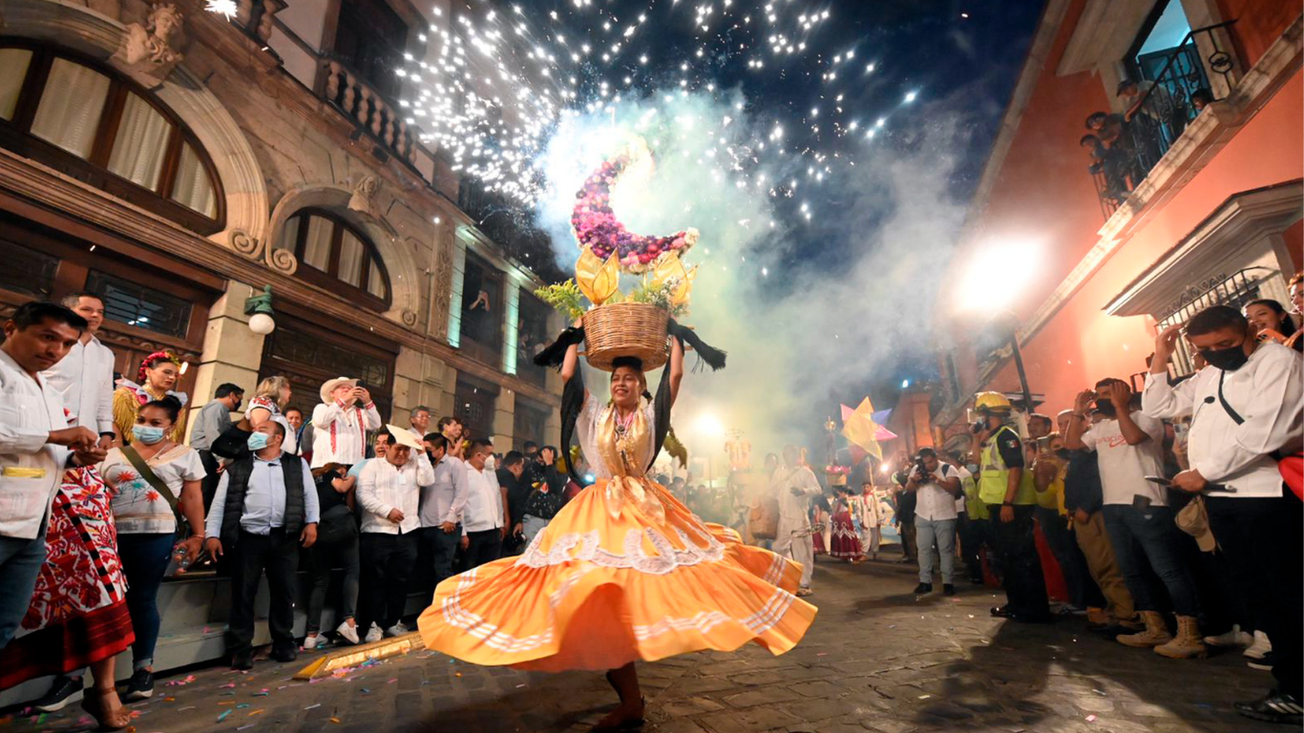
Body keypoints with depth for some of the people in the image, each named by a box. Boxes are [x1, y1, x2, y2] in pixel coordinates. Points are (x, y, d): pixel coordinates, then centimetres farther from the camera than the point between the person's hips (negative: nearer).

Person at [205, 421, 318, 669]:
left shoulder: (297, 465, 10)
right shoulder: (237, 468, 10)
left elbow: (309, 494, 7)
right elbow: (220, 503, 5)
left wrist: (311, 523, -5)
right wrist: (212, 534, -5)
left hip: (284, 538, 0)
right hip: (247, 537, 0)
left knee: (284, 592, 8)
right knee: (243, 594, 4)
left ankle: (283, 643, 21)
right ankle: (241, 649, 16)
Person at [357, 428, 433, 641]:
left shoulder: (414, 466, 13)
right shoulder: (373, 465, 2)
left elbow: (428, 480, -4)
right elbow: (364, 495, -7)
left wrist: (422, 454, -3)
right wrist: (387, 510, -16)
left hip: (407, 532, 4)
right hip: (378, 532, -3)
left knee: (401, 580, 10)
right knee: (376, 580, 3)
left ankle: (394, 622, 22)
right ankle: (374, 624, 14)